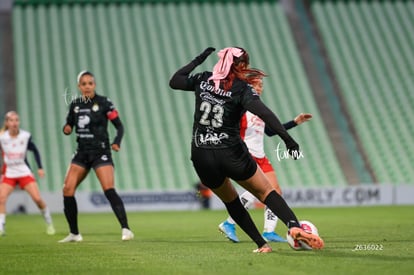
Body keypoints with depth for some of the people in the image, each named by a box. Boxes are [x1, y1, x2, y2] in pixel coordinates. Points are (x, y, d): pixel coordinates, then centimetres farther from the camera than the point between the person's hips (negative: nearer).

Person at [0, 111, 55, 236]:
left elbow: (35, 151, 6)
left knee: (37, 198, -9)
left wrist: (40, 168, 0)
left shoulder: (26, 136, -7)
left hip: (24, 172, 0)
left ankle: (49, 223, 11)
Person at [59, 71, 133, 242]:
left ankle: (126, 229, -18)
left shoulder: (103, 103, -6)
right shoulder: (75, 105, 7)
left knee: (109, 190, -20)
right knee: (67, 190, -3)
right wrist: (67, 129, -7)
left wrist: (116, 142, -21)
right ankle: (74, 234, 9)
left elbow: (119, 126, -4)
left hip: (100, 152, -5)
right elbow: (69, 124, 17)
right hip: (82, 153, 5)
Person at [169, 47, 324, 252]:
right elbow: (264, 114, -23)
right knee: (265, 192, 5)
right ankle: (294, 226, -20)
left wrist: (197, 60, 26)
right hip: (231, 154, -4)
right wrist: (287, 139, -26)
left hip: (201, 157, 4)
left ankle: (261, 244, 18)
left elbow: (174, 81, 21)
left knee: (230, 200, 23)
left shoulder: (203, 80, 4)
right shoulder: (242, 89, -8)